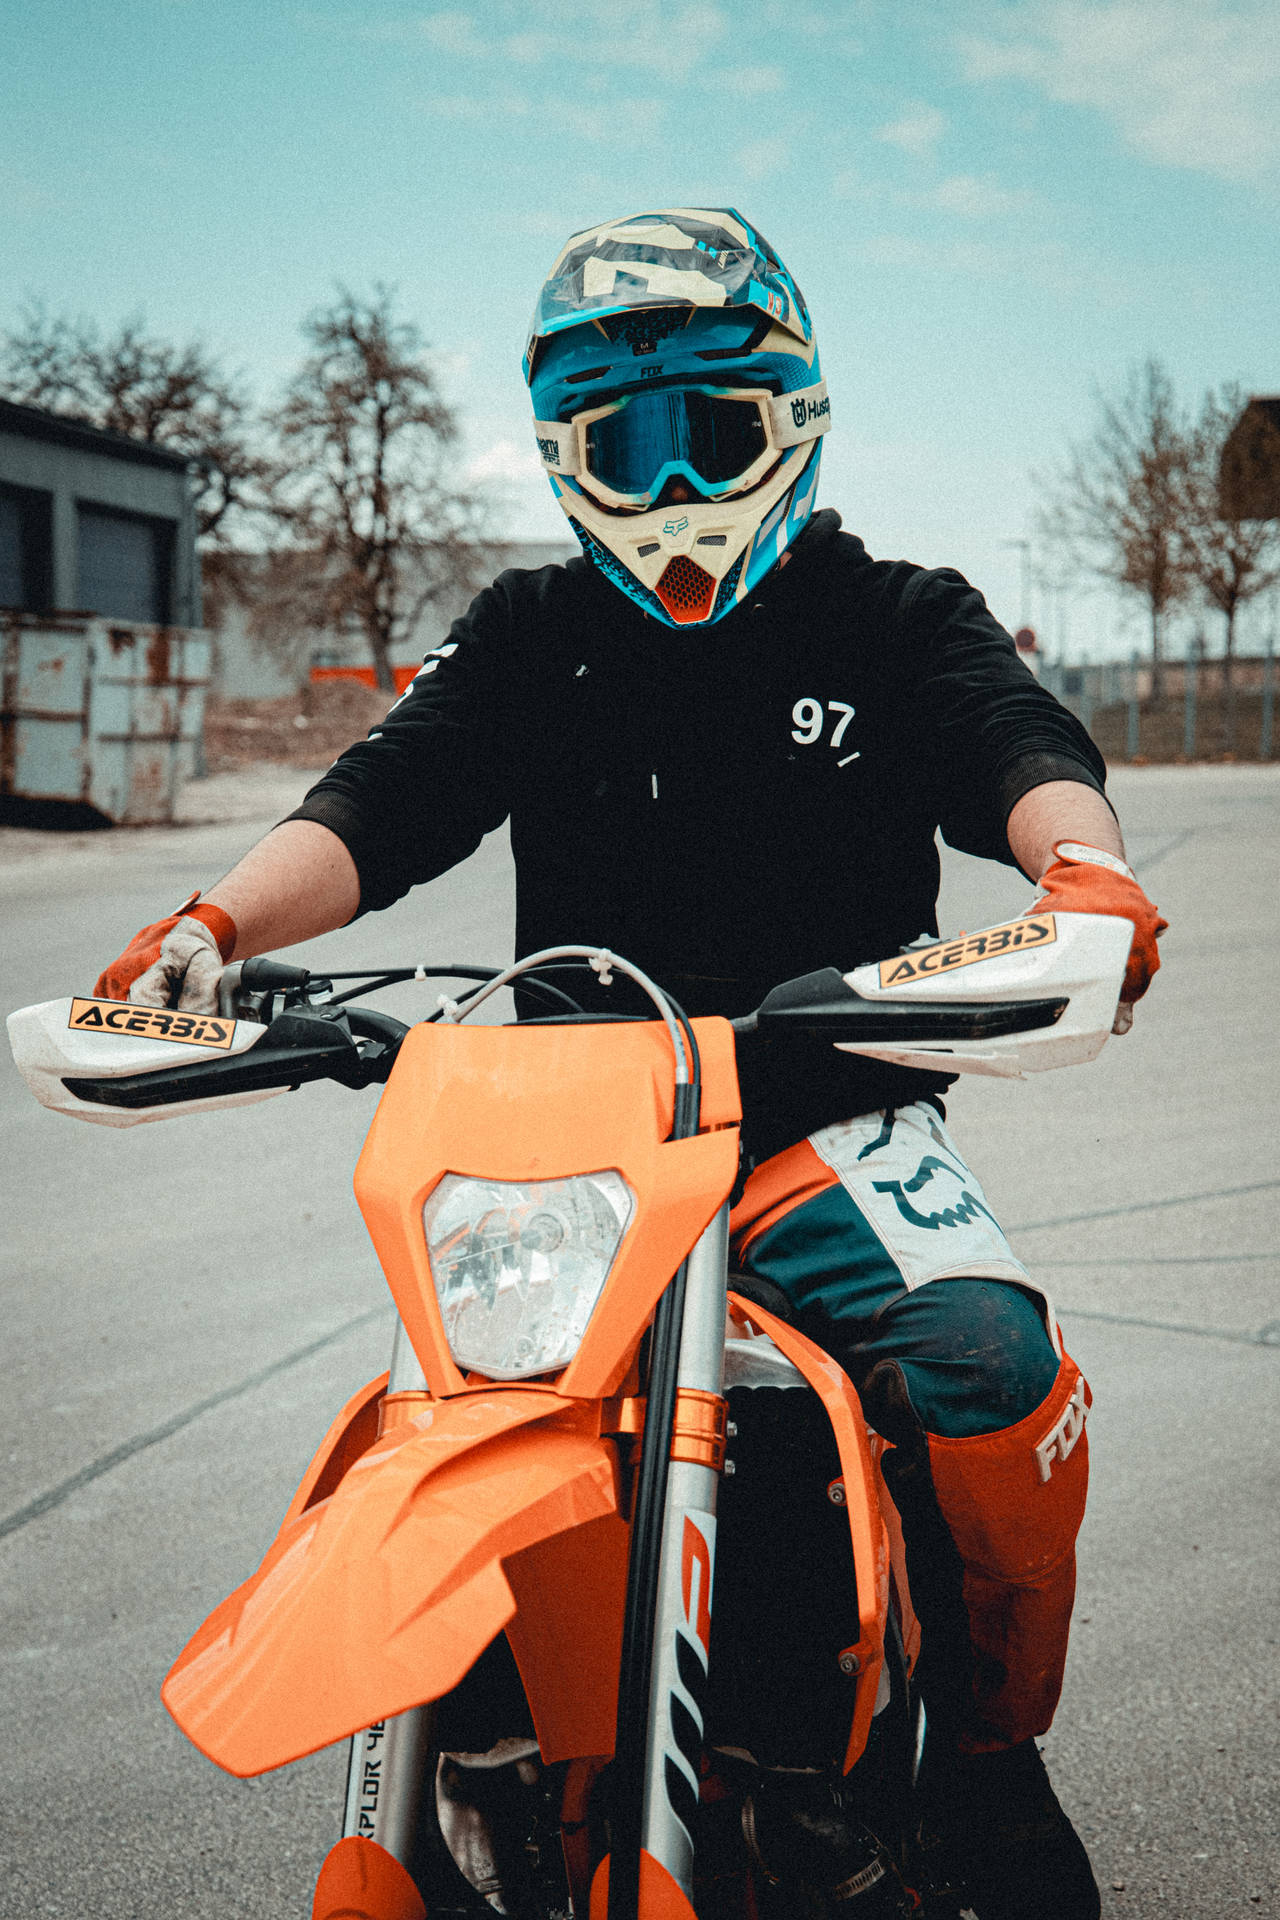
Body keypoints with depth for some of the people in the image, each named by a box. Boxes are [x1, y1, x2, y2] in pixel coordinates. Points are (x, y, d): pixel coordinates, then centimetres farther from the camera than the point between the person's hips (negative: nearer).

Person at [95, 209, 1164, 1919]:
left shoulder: (898, 621, 9)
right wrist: (221, 919, -20)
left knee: (988, 1363, -27)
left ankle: (988, 1737, 0)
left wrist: (1082, 866, -35)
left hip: (827, 1119, -2)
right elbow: (384, 801, 0)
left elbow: (1022, 747, -10)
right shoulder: (529, 640, 13)